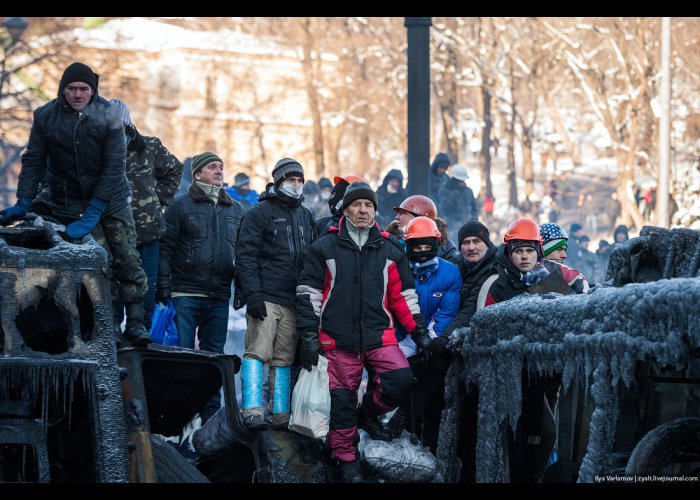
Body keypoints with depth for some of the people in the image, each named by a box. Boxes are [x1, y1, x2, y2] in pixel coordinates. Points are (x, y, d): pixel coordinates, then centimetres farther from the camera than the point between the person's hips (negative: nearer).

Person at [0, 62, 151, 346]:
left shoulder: (108, 116, -10)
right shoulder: (46, 117, -5)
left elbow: (114, 167, -14)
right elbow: (33, 161, 0)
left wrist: (93, 213, -21)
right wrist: (24, 203, -12)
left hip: (111, 202, 1)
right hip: (69, 204, -1)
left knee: (127, 261, -1)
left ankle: (135, 323, 11)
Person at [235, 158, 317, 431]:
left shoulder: (305, 216, 19)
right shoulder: (260, 213, 0)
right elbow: (246, 255, -7)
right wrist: (252, 294, -16)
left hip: (293, 301, 6)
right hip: (265, 297, -6)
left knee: (284, 358, 6)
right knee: (259, 352, -14)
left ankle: (281, 414, 8)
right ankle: (253, 412, -19)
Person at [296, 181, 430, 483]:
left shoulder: (390, 251, 13)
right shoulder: (325, 248, 6)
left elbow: (403, 296, 17)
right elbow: (308, 293, 4)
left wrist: (419, 331, 10)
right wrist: (309, 336, -3)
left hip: (379, 336, 2)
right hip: (339, 339, -2)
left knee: (401, 379, -18)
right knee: (342, 399, -1)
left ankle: (368, 413, 12)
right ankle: (346, 461, 13)